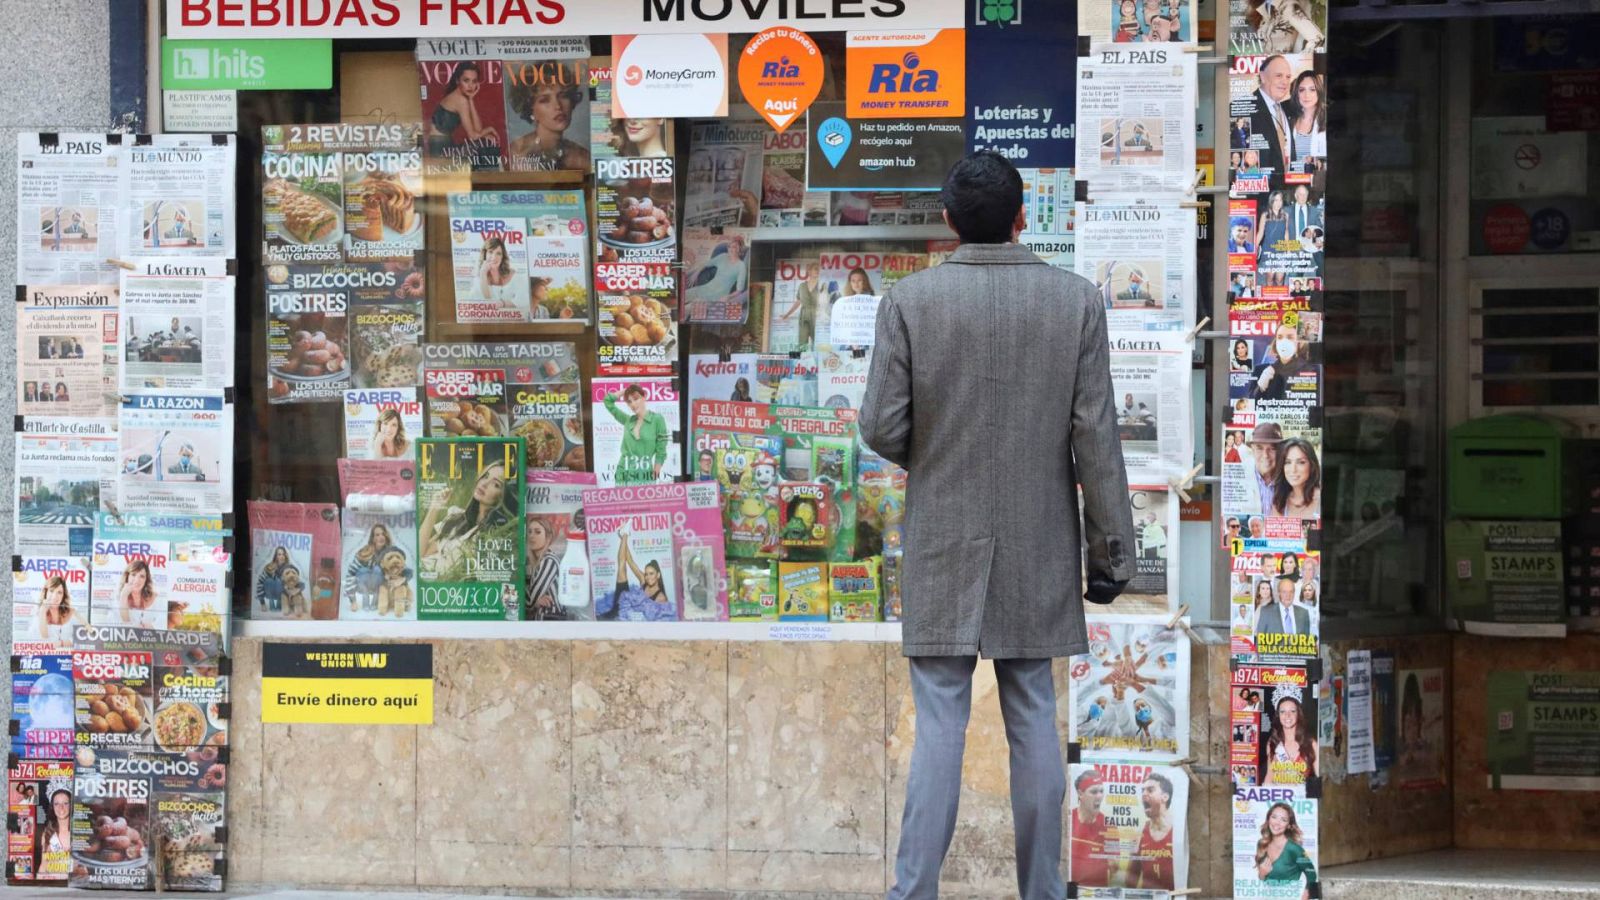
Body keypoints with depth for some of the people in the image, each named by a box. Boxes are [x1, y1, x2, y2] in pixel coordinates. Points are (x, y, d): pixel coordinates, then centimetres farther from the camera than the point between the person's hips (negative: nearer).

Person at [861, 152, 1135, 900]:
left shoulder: (909, 300, -7)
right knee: (1033, 719, 10)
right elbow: (1095, 437, -4)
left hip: (943, 551, -1)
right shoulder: (1076, 301, -3)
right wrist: (1110, 549, 4)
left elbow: (881, 428, -8)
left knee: (939, 725, 1)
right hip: (1038, 549, 2)